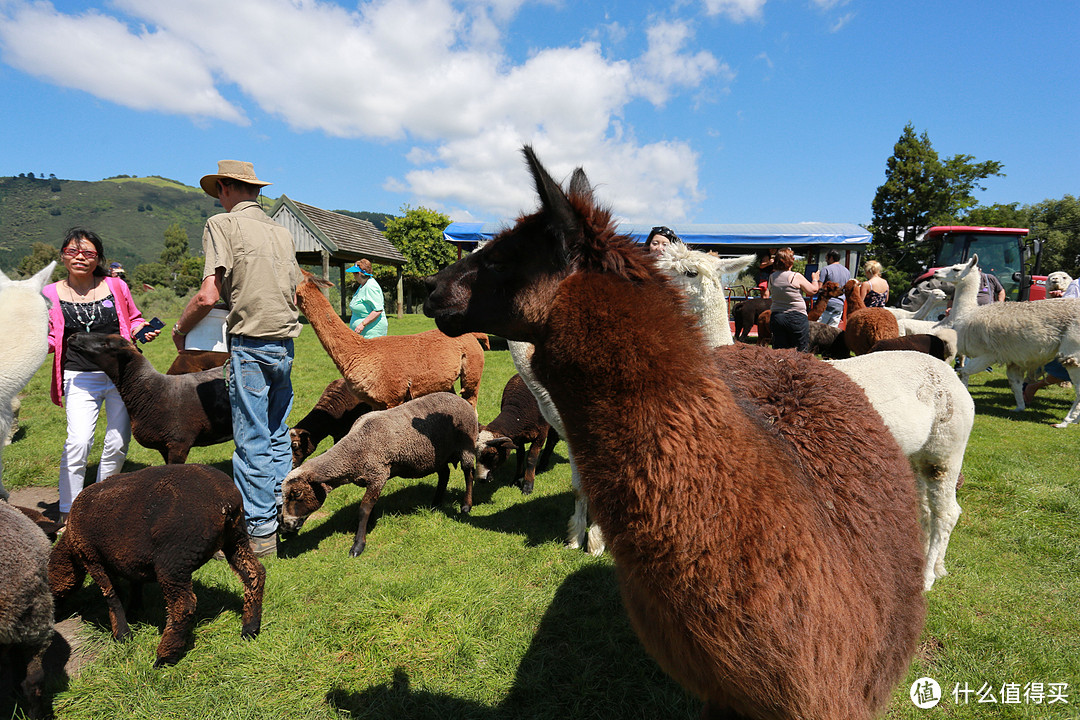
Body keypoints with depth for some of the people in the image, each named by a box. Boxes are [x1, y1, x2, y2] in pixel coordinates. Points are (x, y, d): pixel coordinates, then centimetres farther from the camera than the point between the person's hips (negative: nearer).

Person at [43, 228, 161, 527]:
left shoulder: (115, 286, 2)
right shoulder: (51, 294, 2)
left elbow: (133, 319, 17)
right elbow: (49, 339, 7)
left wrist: (144, 331, -4)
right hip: (81, 379, -1)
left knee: (118, 444, 5)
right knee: (78, 441, -15)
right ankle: (68, 511, 3)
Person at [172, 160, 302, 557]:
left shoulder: (222, 224, -5)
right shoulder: (281, 231, 14)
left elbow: (207, 296, -13)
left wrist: (180, 329, 4)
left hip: (251, 345, -6)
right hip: (285, 344, 6)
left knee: (252, 442, 0)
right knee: (278, 436, 15)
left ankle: (259, 531, 8)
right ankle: (283, 517, 23)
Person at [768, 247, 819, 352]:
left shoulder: (772, 277, 2)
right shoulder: (796, 276, -11)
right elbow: (813, 290, -1)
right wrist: (815, 279, 19)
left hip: (776, 317, 5)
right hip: (796, 317, -4)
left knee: (778, 351, 7)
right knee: (802, 351, 3)